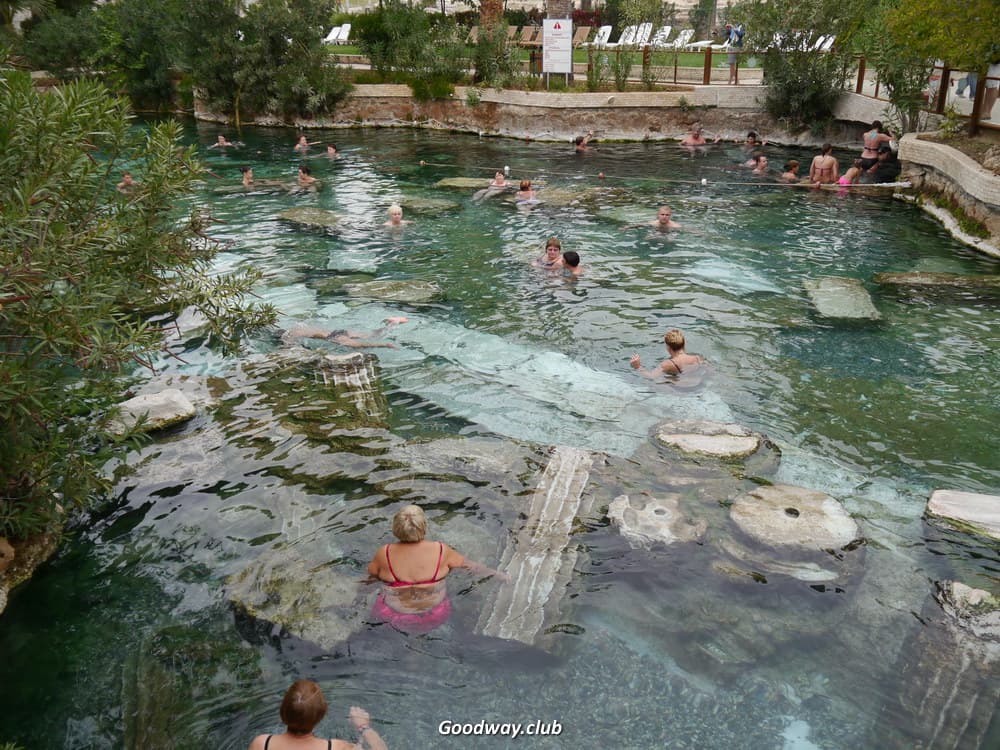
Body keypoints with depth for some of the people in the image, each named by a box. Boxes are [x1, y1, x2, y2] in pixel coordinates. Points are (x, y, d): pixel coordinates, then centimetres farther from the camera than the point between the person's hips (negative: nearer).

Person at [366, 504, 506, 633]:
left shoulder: (385, 553, -19)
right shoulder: (440, 551, -18)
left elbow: (371, 574, 1)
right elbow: (469, 565, -3)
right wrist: (498, 574, 13)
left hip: (396, 616, 0)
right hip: (434, 618, 0)